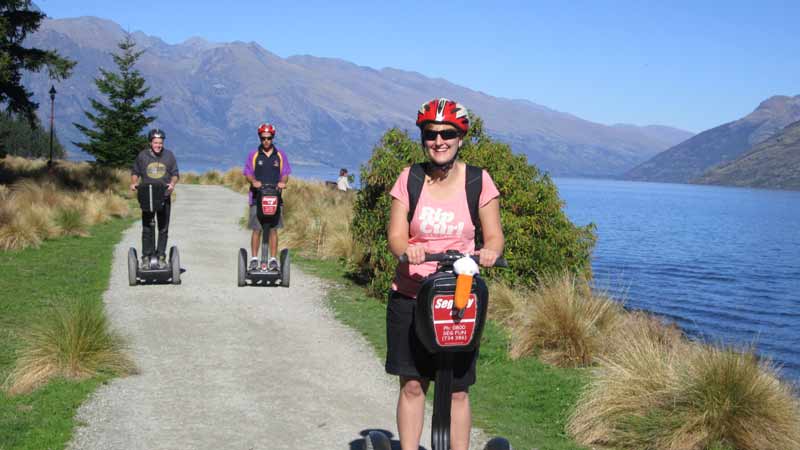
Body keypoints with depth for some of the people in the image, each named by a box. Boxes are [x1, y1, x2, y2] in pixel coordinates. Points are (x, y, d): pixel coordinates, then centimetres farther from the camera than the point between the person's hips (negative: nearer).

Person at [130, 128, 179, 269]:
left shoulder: (169, 156, 4)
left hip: (164, 198, 1)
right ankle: (146, 257, 6)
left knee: (163, 229, 5)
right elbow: (135, 172, 12)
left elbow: (175, 173, 8)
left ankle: (161, 256, 13)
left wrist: (172, 184, -12)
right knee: (147, 228, 0)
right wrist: (134, 183, -7)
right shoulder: (142, 156, 2)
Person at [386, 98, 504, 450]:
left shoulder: (479, 181, -2)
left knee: (457, 390, 3)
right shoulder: (409, 179, -1)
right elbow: (395, 235, -5)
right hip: (410, 296, 1)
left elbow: (494, 235, -3)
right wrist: (407, 248, -28)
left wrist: (490, 250, -26)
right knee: (412, 384, 3)